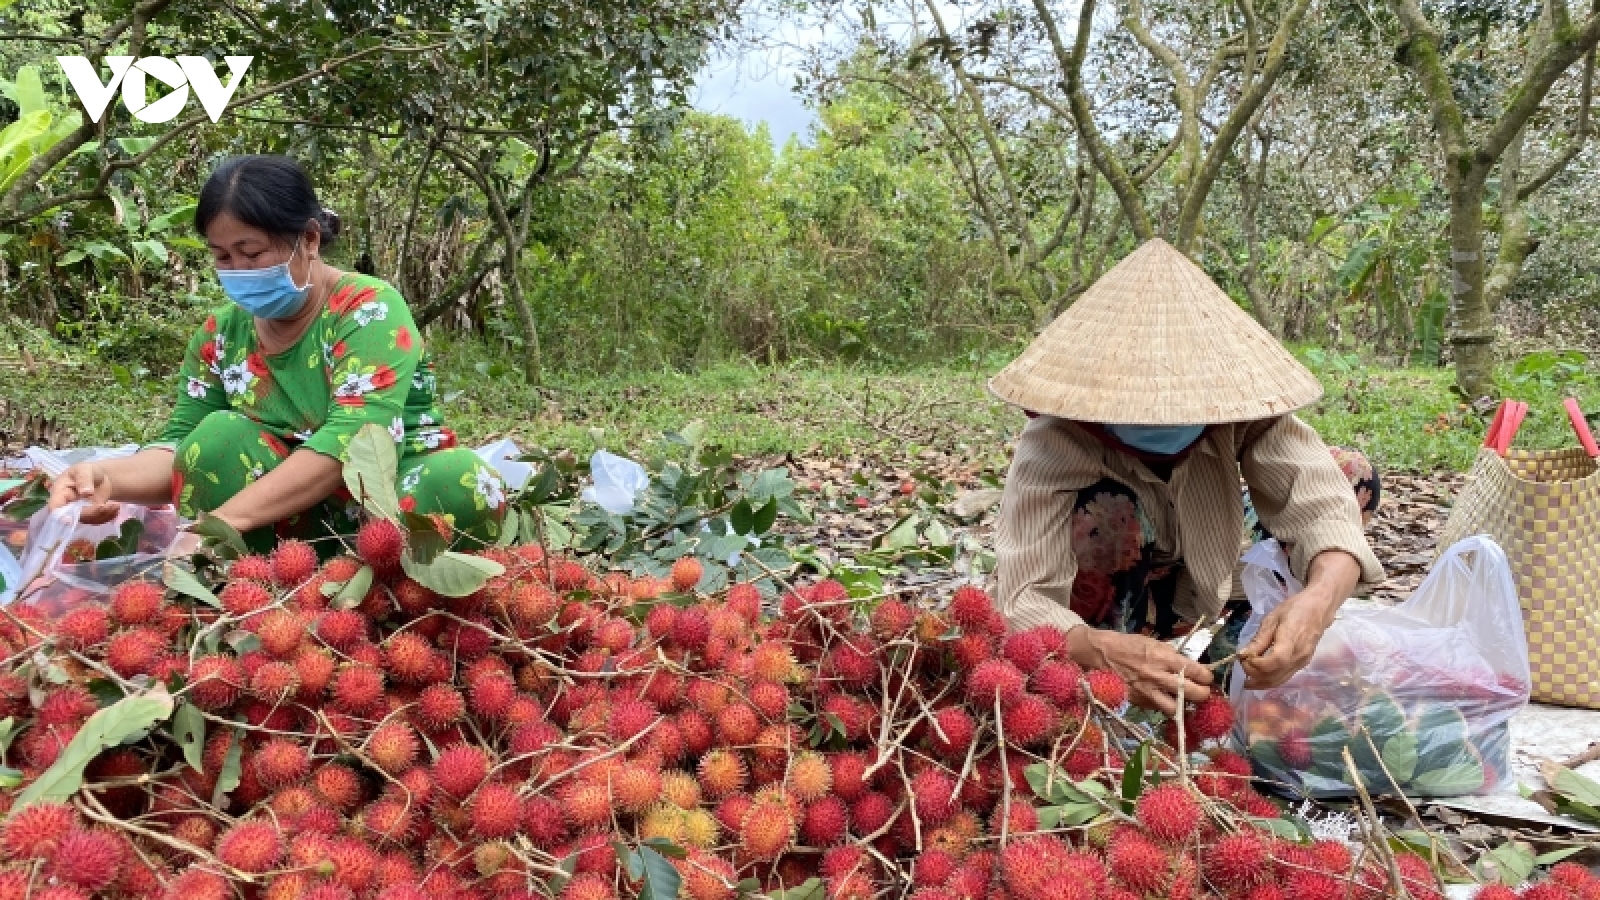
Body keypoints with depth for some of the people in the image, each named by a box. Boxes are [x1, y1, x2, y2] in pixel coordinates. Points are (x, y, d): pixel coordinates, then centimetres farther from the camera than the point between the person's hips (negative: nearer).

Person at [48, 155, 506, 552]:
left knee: (464, 481, -34)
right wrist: (109, 476, -23)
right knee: (220, 435, -20)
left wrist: (226, 519, -36)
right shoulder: (221, 335, 2)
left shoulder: (369, 308, -15)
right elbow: (183, 450, 0)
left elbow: (352, 438, -28)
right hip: (300, 516, 4)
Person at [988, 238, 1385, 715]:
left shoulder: (1242, 404, -25)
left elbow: (1322, 504, -34)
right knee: (1105, 511, -36)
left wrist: (1317, 601, -55)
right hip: (1107, 622, -4)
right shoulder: (1052, 446, -35)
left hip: (1199, 605, 4)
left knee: (1353, 475, -8)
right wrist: (1110, 652, -62)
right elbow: (1025, 601, -42)